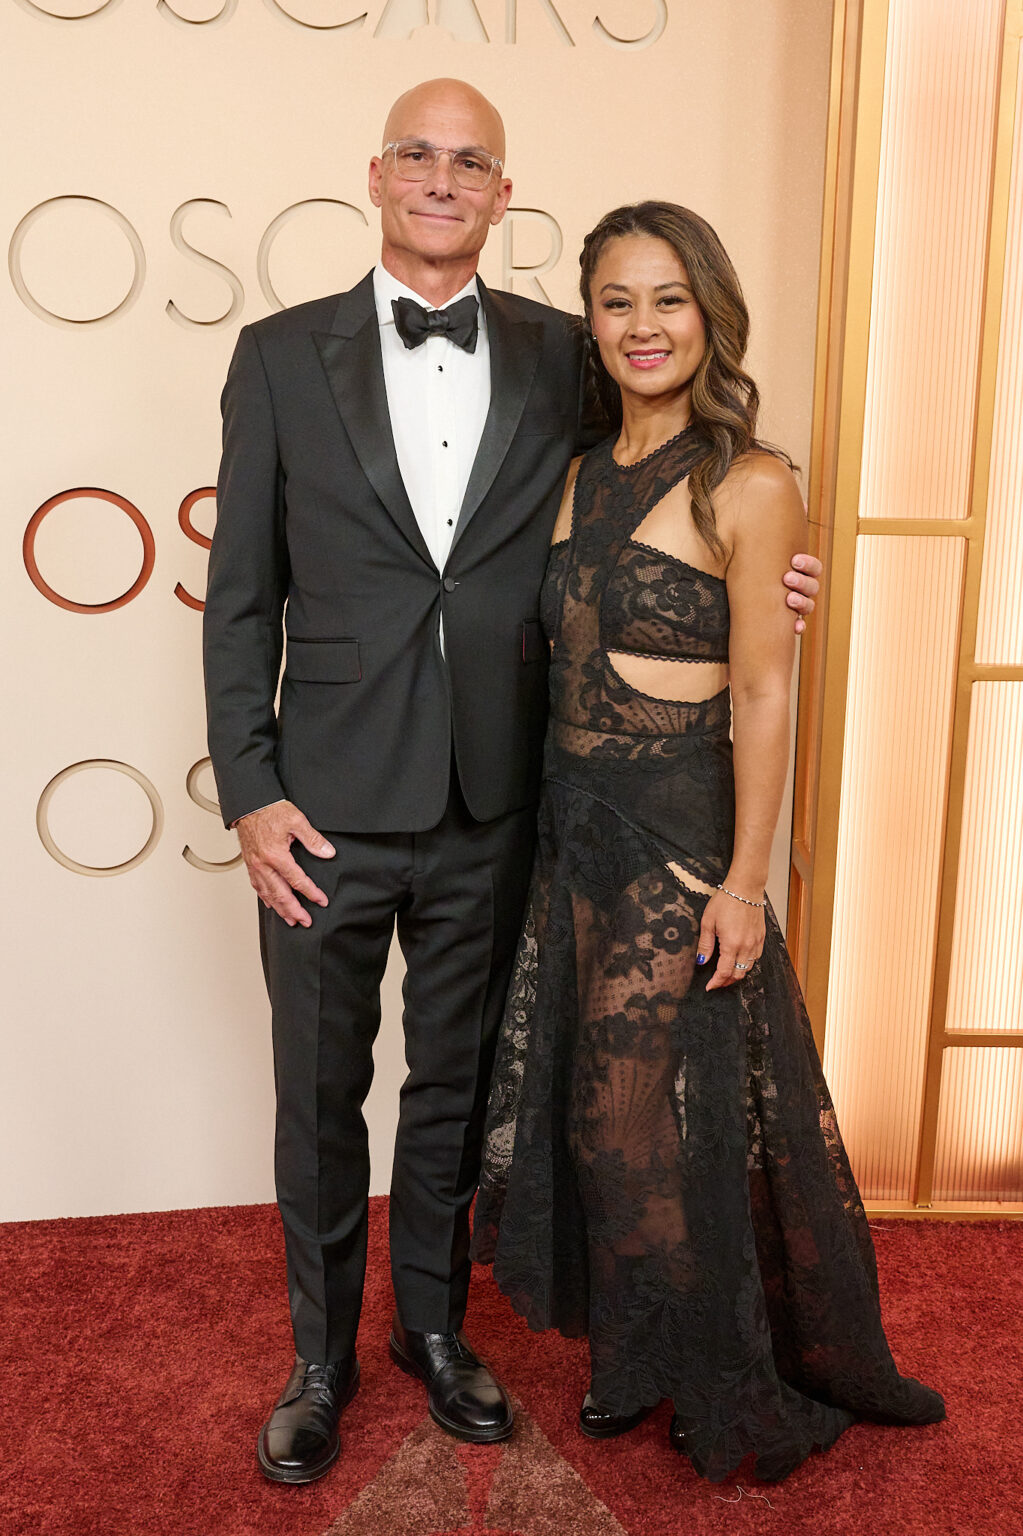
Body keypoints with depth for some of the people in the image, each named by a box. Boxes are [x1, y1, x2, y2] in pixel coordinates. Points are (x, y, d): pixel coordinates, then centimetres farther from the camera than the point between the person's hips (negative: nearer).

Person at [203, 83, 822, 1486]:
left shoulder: (559, 356, 4)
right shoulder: (282, 355, 1)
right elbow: (242, 594, 0)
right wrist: (251, 791, -6)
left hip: (487, 807, 1)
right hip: (328, 805, -1)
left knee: (454, 1083, 18)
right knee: (320, 1097, 13)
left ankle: (432, 1325, 42)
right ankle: (322, 1359, 37)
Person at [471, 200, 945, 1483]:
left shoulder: (750, 486, -9)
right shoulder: (580, 479, 8)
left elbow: (763, 694, -11)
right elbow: (562, 661, 11)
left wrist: (744, 879, -13)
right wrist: (552, 825, 8)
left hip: (677, 836, -5)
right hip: (572, 830, 6)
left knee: (670, 1118, 6)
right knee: (593, 1110, 14)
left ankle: (736, 1397, 33)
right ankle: (629, 1356, 38)